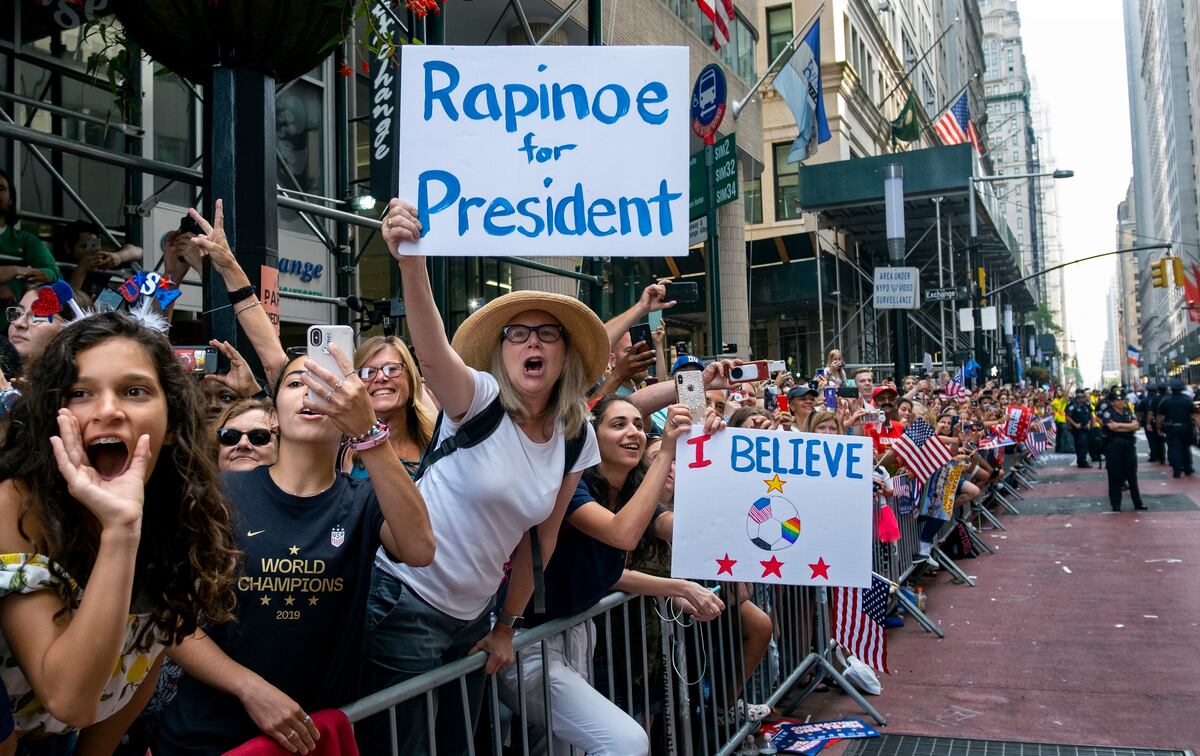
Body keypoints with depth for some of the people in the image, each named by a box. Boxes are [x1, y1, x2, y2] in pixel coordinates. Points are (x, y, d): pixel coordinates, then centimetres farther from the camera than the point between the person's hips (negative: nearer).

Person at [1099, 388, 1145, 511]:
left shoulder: (1128, 412, 11)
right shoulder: (1108, 412, -2)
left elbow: (1136, 425, -5)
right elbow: (1111, 426, -19)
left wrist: (1120, 425, -13)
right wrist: (1128, 426, -9)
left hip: (1129, 446, 4)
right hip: (1113, 447, -4)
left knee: (1132, 475, 10)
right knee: (1114, 476, 1)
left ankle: (1137, 502, 18)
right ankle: (1116, 504, 8)